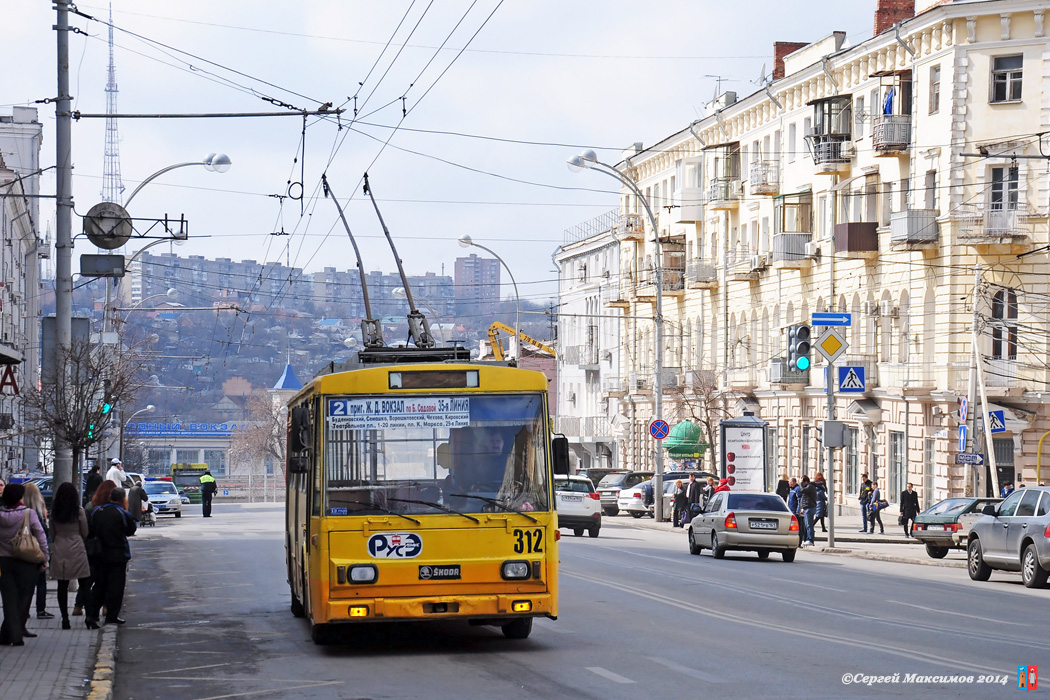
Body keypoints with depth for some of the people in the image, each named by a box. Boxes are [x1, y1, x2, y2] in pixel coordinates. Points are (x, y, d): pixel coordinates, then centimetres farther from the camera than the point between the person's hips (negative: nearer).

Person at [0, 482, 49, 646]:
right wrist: (44, 558, 0)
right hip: (26, 563, -2)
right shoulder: (29, 513, -9)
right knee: (23, 598, 9)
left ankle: (13, 634, -1)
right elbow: (41, 537, -8)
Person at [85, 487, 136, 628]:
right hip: (118, 555, -4)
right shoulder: (124, 514, -12)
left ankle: (91, 615, 1)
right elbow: (131, 531, 2)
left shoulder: (96, 511, -1)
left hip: (99, 555, 4)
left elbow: (89, 532, 4)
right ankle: (112, 616, 8)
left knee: (99, 585, 12)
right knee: (115, 586, 6)